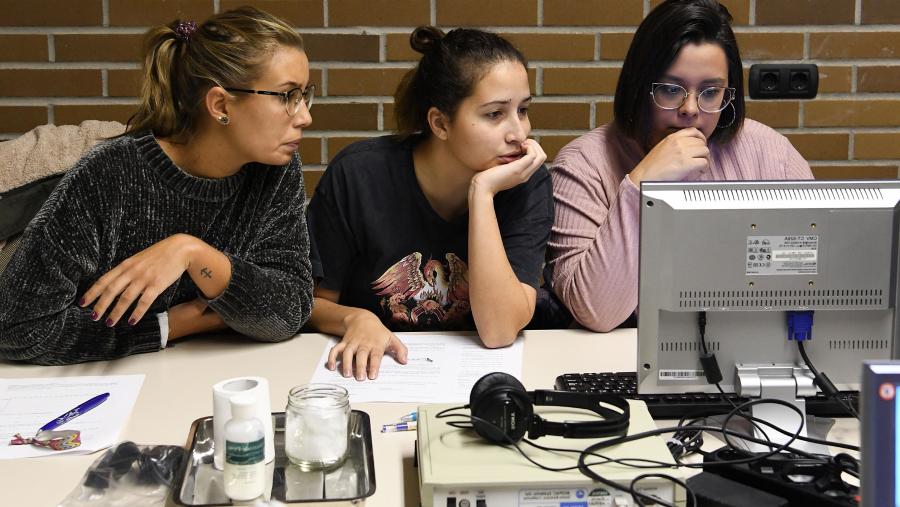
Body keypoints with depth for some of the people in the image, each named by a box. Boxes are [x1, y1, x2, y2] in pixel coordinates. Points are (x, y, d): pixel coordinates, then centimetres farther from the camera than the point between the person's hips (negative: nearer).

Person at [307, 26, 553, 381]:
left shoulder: (526, 183, -11)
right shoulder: (358, 175, -13)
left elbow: (499, 332, -20)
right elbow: (313, 302, 0)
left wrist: (482, 193, -23)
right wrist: (355, 319, -22)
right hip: (373, 370, 1)